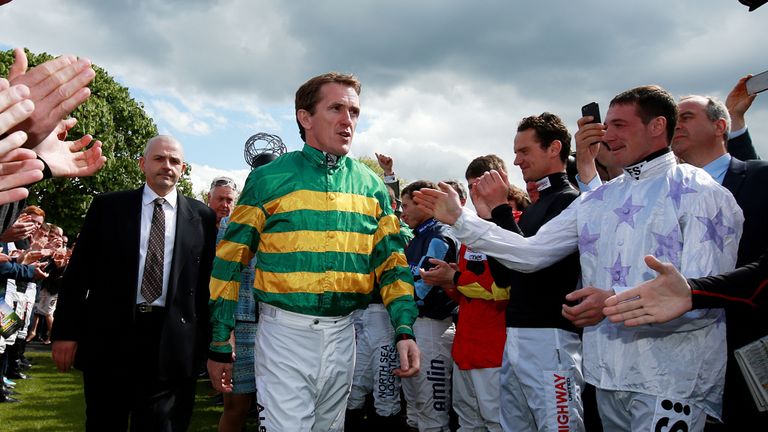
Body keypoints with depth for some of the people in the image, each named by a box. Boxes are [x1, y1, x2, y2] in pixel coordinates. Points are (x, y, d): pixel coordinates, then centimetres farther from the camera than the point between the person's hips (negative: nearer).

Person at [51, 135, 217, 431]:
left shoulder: (202, 217, 5)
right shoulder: (107, 206, 5)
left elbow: (208, 280, 5)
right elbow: (78, 271, 4)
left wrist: (205, 342, 2)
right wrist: (66, 331, -1)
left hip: (170, 341, 0)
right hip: (109, 336, 1)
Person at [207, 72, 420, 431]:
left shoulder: (370, 185, 6)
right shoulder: (268, 179, -4)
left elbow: (391, 260, 7)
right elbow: (230, 261, -3)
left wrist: (405, 330, -5)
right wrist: (219, 344, -3)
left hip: (342, 333, 4)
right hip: (285, 332, -4)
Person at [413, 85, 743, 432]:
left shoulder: (699, 193, -5)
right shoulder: (596, 200, 12)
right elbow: (530, 253, 10)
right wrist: (459, 219, 6)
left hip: (672, 382, -5)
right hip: (609, 377, 6)